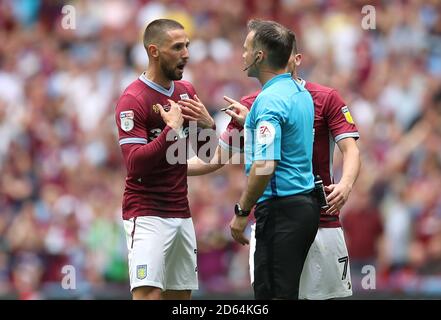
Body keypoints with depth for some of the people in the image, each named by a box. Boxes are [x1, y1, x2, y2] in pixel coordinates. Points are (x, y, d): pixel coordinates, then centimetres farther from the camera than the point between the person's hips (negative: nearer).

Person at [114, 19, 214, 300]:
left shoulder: (186, 91, 10)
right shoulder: (133, 99, -12)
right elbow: (135, 164, -18)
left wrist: (208, 125, -4)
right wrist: (172, 129, -24)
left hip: (181, 213, 7)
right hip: (147, 215, -7)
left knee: (181, 295, 7)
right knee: (148, 293, -17)